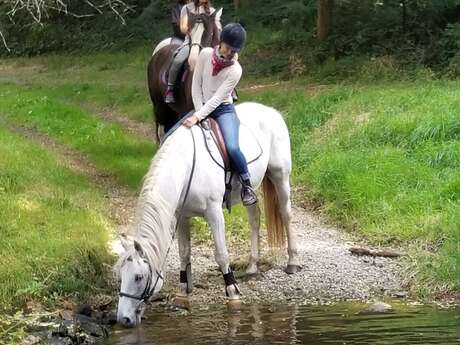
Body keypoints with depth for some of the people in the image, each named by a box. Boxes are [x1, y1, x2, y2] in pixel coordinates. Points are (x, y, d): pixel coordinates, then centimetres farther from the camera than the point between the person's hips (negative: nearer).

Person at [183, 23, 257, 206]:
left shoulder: (235, 70, -16)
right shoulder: (206, 54, -7)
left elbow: (217, 99, -20)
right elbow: (196, 84, -2)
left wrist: (198, 117, -29)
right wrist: (198, 112, -9)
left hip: (223, 110, -4)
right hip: (203, 107, 5)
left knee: (232, 148, -28)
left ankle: (247, 185, -6)